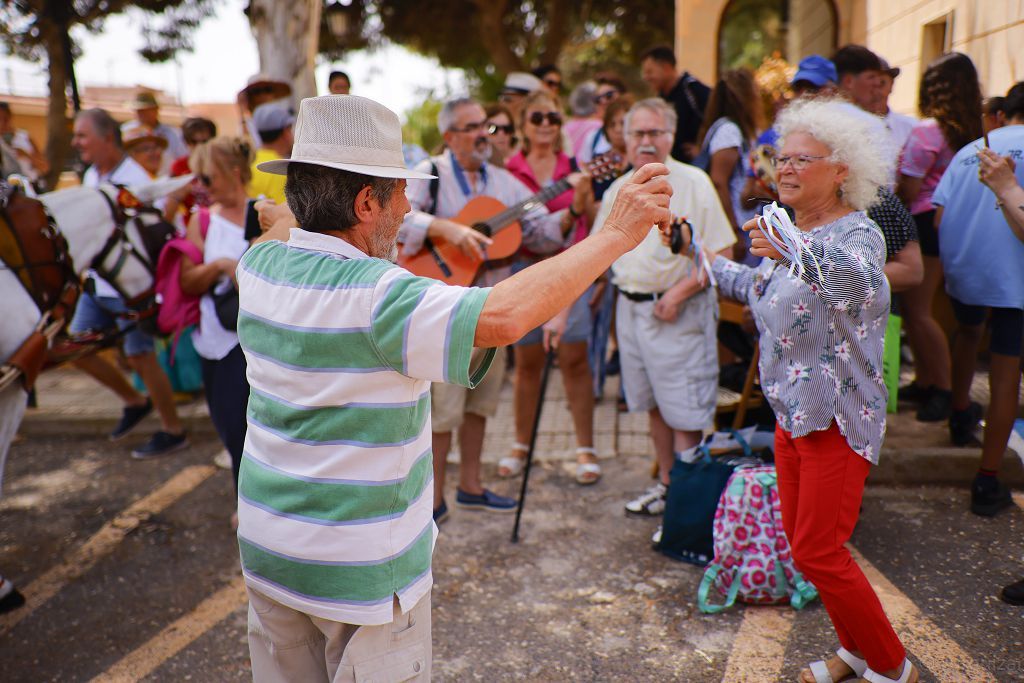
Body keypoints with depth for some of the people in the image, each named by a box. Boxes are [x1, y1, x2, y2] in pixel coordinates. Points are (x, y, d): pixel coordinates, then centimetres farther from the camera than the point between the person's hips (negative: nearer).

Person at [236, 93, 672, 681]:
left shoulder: (259, 266, -3)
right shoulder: (374, 295, -27)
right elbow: (501, 316, -39)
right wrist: (616, 235, -32)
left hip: (266, 546, 8)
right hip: (360, 568, -8)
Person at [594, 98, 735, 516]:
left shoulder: (693, 183, -10)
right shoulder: (619, 188, 9)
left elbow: (722, 254, -13)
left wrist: (678, 294, -19)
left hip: (679, 312, -6)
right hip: (631, 306, 6)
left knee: (683, 414, -2)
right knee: (653, 405, 17)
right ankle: (666, 484, 32)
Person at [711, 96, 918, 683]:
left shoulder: (858, 231, -17)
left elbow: (857, 284, -42)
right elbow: (754, 286, 26)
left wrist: (794, 252, -59)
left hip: (839, 415, -9)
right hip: (791, 409, 9)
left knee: (818, 552, -5)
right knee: (801, 540, 16)